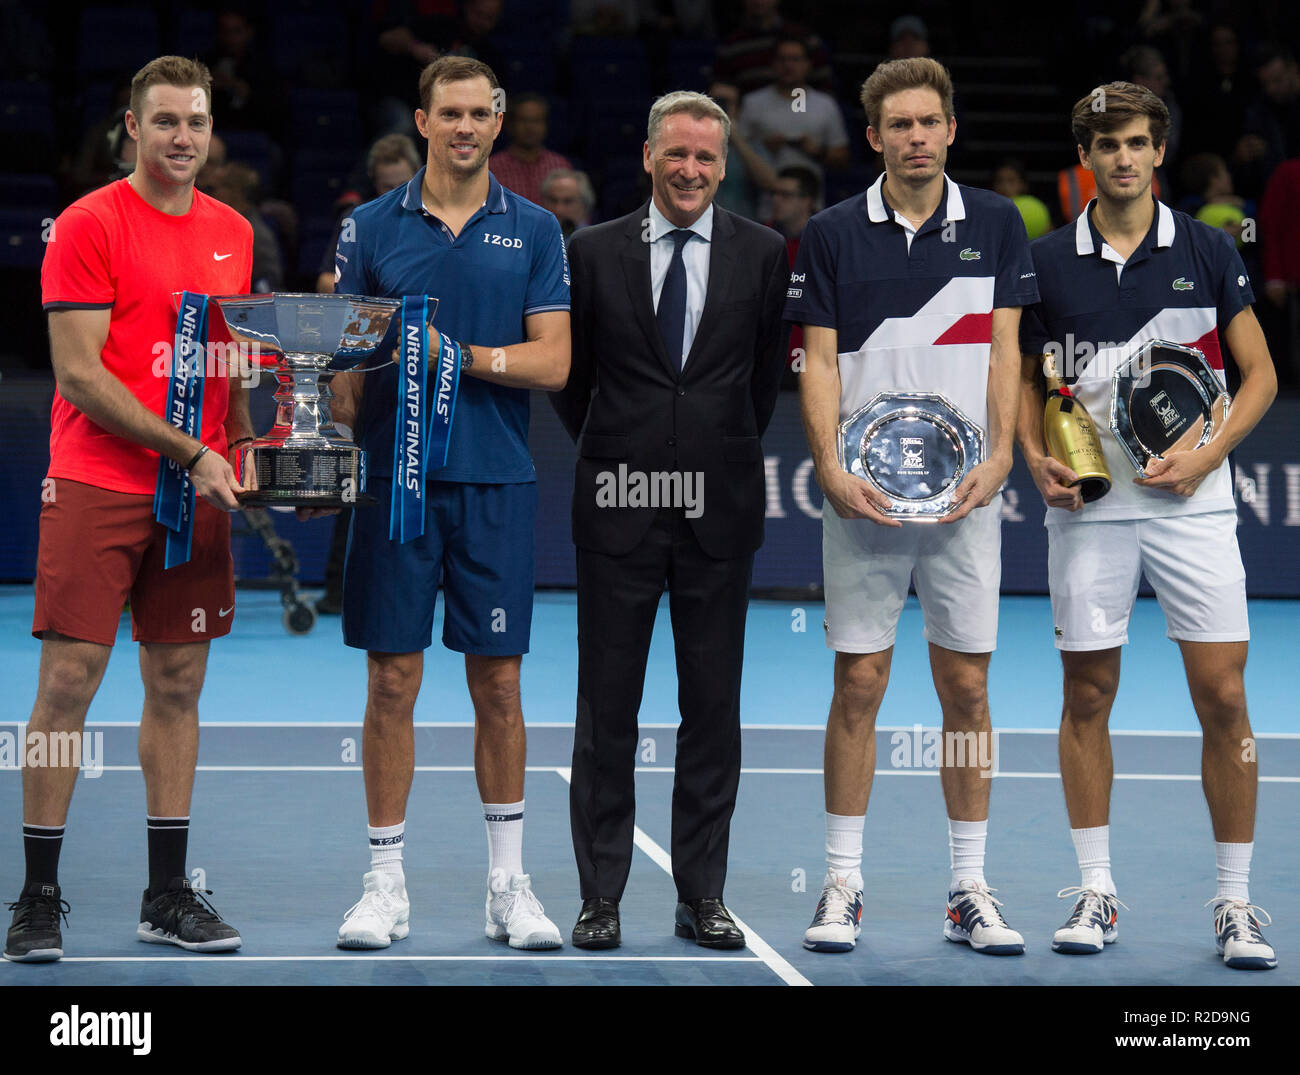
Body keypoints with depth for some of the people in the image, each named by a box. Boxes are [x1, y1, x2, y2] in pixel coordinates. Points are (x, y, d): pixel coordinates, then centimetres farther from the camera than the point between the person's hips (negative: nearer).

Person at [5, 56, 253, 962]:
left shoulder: (234, 233, 13)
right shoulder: (89, 224, -5)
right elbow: (79, 375, -11)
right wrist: (188, 451, -14)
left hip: (197, 491, 5)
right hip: (95, 486, -5)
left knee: (178, 685, 7)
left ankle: (169, 894, 15)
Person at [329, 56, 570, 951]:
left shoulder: (534, 231, 6)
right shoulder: (372, 228, 6)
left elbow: (553, 361, -2)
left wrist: (461, 354, -15)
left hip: (497, 482, 0)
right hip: (395, 477, 0)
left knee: (498, 684, 4)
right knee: (393, 682, 1)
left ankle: (510, 883, 15)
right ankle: (386, 885, 10)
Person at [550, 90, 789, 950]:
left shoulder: (762, 253, 4)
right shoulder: (594, 252, 3)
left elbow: (769, 371, 12)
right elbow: (570, 372, 11)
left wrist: (729, 453, 12)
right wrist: (611, 455, 11)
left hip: (719, 508, 1)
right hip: (619, 507, 0)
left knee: (714, 709, 6)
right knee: (607, 709, 3)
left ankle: (703, 895, 14)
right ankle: (602, 896, 11)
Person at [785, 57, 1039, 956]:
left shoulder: (996, 224, 7)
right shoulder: (832, 234, 4)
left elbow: (1004, 350, 5)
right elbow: (820, 361, 1)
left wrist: (1000, 452, -9)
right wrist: (832, 467, -11)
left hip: (965, 494, 1)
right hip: (865, 497, -1)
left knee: (967, 687, 3)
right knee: (859, 686, 0)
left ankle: (970, 890, 11)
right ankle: (844, 884, 9)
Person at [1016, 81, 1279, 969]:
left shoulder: (1208, 252, 3)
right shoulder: (1047, 261, 5)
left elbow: (1260, 373, 5)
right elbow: (1024, 377, 14)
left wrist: (1206, 454, -9)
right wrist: (1036, 455, -4)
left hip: (1191, 501, -1)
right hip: (1087, 505, 1)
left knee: (1223, 698, -4)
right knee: (1087, 697, 4)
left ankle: (1236, 900, 6)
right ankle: (1096, 889, 16)